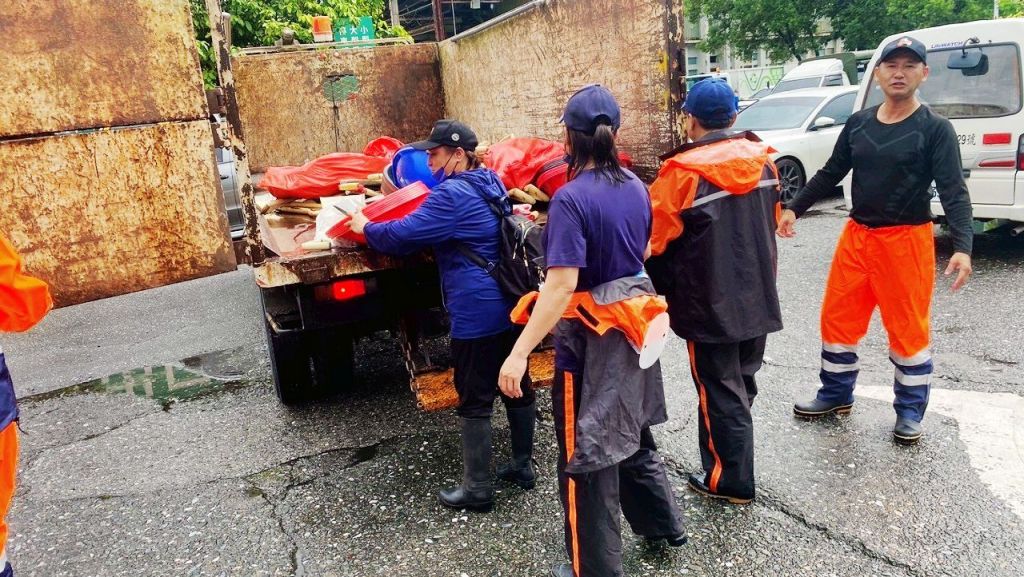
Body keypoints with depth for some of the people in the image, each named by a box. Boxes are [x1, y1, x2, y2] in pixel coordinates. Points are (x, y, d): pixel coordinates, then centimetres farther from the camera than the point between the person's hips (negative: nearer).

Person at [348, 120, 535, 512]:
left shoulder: (453, 195, -16)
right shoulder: (490, 183, 12)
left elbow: (402, 235, -15)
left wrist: (366, 227, 2)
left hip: (478, 313, -9)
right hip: (512, 305, 9)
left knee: (475, 401, 2)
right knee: (517, 386, 17)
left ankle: (477, 489, 13)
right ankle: (522, 465, 31)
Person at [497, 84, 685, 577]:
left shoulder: (571, 198, -22)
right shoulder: (635, 187, 1)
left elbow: (562, 284, -29)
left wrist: (520, 352, -28)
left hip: (591, 336, -8)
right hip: (633, 325, 8)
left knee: (586, 452, 7)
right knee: (631, 434, 26)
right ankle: (663, 526, 44)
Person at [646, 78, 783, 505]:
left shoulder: (683, 172, -18)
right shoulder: (763, 161, 1)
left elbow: (656, 241, -15)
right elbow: (772, 222, 13)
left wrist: (668, 289, 3)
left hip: (710, 305, -6)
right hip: (758, 298, 6)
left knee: (720, 394, 7)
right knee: (741, 385, 20)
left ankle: (731, 481, 20)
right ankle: (729, 464, 35)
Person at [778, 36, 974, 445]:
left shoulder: (935, 129, -8)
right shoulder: (858, 124, 5)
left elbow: (953, 192, -14)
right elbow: (831, 173, 15)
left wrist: (962, 247, -26)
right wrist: (795, 207, 9)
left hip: (906, 240, -5)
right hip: (856, 235, 5)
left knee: (908, 328, 5)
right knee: (837, 318, 10)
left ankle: (910, 411, 22)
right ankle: (836, 395, 29)